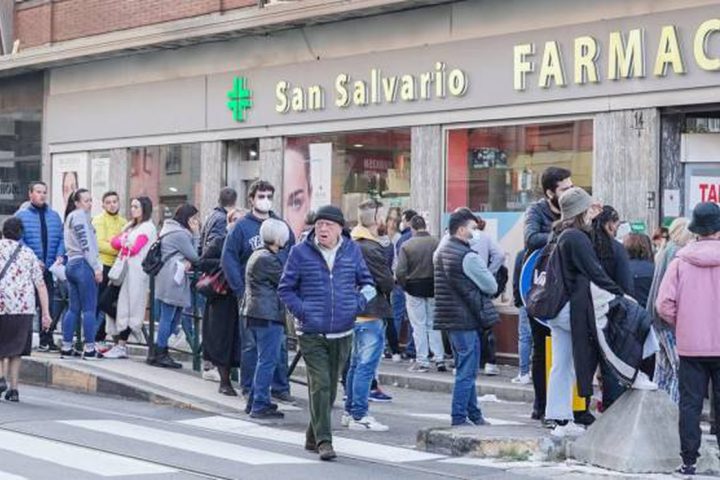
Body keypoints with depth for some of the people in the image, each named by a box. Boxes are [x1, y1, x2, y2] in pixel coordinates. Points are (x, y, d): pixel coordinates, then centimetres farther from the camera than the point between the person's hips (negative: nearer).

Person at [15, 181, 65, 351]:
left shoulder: (54, 216, 14)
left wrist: (59, 256, -7)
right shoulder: (21, 215, 0)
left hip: (50, 269, 3)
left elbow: (61, 239, 11)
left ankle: (47, 340, 9)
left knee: (49, 304, 3)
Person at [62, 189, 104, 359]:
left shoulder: (71, 217, 22)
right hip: (84, 264, -9)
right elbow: (86, 244, -14)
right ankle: (89, 349, -8)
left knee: (74, 308, 10)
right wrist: (96, 268, -14)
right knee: (89, 309, -7)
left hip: (72, 264, 9)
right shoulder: (80, 215, -7)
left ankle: (66, 347, 8)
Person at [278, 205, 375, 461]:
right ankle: (323, 440, -10)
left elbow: (368, 283, 14)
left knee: (331, 387, 12)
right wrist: (302, 311, -9)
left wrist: (358, 304, -4)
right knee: (320, 385, -12)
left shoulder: (352, 250, 3)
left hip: (342, 333, 3)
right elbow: (285, 288, 4)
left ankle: (313, 437, 27)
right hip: (311, 333, -3)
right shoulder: (300, 252, -3)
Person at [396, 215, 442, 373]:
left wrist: (404, 286, 3)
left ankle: (422, 361, 8)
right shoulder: (436, 243, -7)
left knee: (419, 326, 6)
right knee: (433, 325, 14)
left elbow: (400, 272, -14)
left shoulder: (406, 246, -11)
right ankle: (439, 359, 11)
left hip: (414, 289, -2)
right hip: (434, 288, 2)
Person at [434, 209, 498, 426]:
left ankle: (474, 414, 24)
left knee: (466, 370, 17)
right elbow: (491, 286, -9)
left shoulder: (441, 252, 12)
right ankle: (459, 418, -3)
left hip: (449, 317, 10)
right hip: (466, 319, -9)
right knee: (466, 372, -4)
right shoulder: (467, 256, -17)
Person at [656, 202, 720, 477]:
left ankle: (688, 461, 8)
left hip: (690, 346, 1)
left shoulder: (680, 262, -5)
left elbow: (664, 304, -8)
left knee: (690, 404, 6)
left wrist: (681, 325, 9)